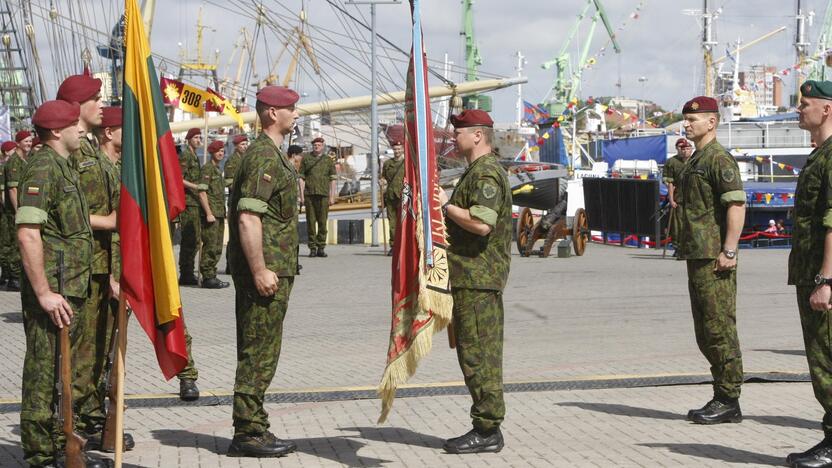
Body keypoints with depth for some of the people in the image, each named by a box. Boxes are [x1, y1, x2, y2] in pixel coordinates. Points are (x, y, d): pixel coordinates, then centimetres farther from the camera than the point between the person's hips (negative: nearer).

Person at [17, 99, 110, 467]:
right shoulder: (42, 168, -14)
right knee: (44, 375, -4)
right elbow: (27, 233, -22)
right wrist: (44, 293, -24)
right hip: (52, 293, -10)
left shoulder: (62, 167, 17)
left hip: (70, 293, 10)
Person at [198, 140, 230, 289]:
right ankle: (208, 278, -6)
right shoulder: (207, 168, -9)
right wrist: (209, 213, -19)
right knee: (210, 247, -9)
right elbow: (202, 192, -15)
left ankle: (212, 277, 15)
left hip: (219, 214, 9)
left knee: (217, 248, 10)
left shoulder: (217, 169, 19)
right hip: (211, 213, -9)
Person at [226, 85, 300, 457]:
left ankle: (254, 430, 20)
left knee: (261, 352, 14)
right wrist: (259, 270, -24)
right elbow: (248, 218, -23)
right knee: (258, 353, -6)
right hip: (265, 270, -10)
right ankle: (247, 434, -2)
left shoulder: (273, 155, 18)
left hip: (274, 270, 10)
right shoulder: (263, 157, -15)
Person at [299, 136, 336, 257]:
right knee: (311, 221, -1)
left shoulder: (328, 160, 11)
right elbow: (301, 178, 6)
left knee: (322, 222, -1)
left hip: (323, 194, 0)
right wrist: (301, 195, -1)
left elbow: (332, 179, 9)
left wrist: (332, 196, 1)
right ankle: (312, 248, 3)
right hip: (309, 194, 0)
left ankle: (321, 248, 5)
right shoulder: (306, 159, 9)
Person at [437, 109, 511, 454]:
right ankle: (486, 427, 16)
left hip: (477, 279, -11)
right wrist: (448, 206, 17)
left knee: (477, 353, -8)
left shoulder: (486, 173, -14)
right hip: (472, 278, 11)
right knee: (475, 353, 12)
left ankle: (487, 431, -5)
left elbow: (482, 223, -26)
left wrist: (446, 205, -15)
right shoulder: (477, 171, 21)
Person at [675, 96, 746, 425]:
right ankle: (721, 398, 18)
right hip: (697, 258, 10)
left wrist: (728, 251, -24)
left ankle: (728, 402, -2)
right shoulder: (696, 161, 20)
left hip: (714, 258, -10)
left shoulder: (719, 159, -11)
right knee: (706, 332, 12)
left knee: (720, 327, -7)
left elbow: (737, 204, -20)